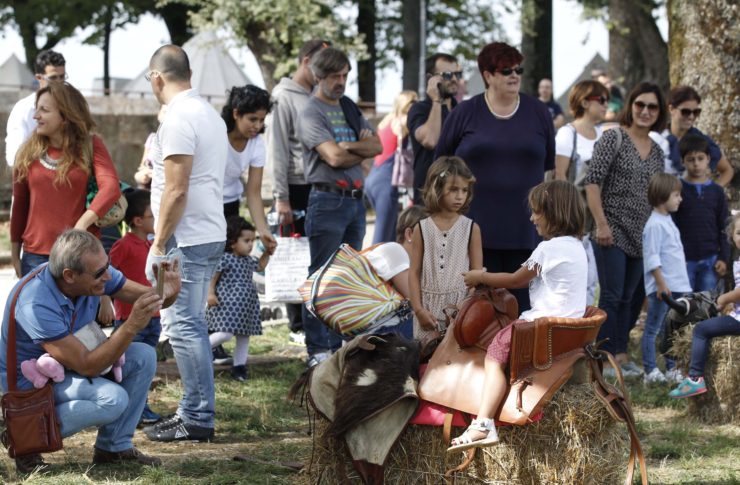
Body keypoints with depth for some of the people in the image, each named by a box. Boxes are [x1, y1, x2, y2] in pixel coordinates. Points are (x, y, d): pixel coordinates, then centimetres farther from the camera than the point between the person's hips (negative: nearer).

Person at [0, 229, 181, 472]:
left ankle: (114, 447, 1)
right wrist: (132, 326, -42)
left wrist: (167, 293, -29)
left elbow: (145, 297, -4)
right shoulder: (36, 305, -36)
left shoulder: (97, 270, -15)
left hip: (69, 365, 8)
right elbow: (86, 366, -34)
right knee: (113, 399, -29)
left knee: (144, 357, -10)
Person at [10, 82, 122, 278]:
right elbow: (19, 205, 12)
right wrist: (15, 255, 12)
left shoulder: (90, 146, -1)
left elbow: (111, 187, -16)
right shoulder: (28, 152, 6)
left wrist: (82, 224, -29)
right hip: (36, 256, 2)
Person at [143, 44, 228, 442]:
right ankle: (194, 411, 19)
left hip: (187, 240, -10)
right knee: (190, 326, 15)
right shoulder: (209, 114, 16)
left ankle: (198, 420, -5)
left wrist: (158, 246, -15)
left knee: (183, 326, -7)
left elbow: (176, 191, -19)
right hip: (211, 234, 10)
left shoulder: (179, 118, -15)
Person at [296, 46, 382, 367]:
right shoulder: (312, 114, -6)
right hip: (328, 199, -8)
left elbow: (376, 146, 8)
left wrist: (350, 147, -10)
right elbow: (334, 158, -17)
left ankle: (339, 345, 17)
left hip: (355, 199, 8)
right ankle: (317, 349, -3)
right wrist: (363, 150, -1)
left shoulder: (350, 108, 17)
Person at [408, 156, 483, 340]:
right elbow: (414, 272, 3)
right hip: (428, 306, 1)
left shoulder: (471, 229, 2)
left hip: (460, 305, -1)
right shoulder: (422, 228, 3)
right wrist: (418, 309, -5)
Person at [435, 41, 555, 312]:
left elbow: (549, 167, 15)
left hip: (524, 227, 1)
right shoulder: (466, 113, 3)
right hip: (477, 227, -1)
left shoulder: (537, 113, 8)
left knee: (522, 300, 1)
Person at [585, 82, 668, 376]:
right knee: (612, 296, -7)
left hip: (641, 236, 6)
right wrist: (601, 224, -17)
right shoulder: (613, 138, -6)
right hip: (613, 231, -6)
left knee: (627, 297, 10)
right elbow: (593, 181, -11)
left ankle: (620, 354, 16)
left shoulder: (656, 151, 13)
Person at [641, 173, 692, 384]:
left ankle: (672, 369, 19)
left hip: (677, 286, 10)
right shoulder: (654, 225, -15)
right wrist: (661, 283, -21)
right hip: (662, 288, -10)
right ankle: (650, 371, -1)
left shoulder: (668, 222, 16)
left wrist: (682, 283, 23)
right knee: (653, 329, -3)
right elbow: (652, 258, -19)